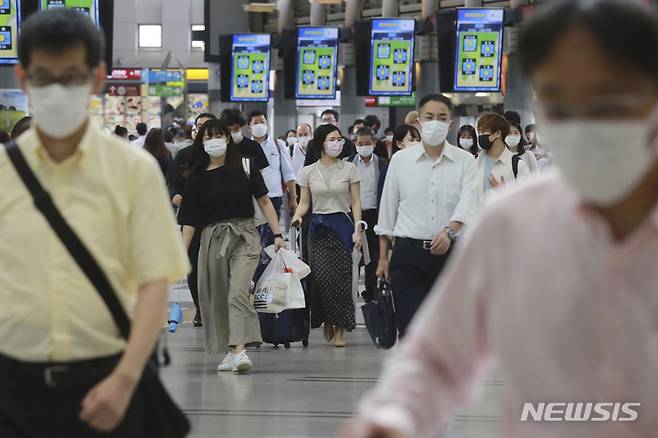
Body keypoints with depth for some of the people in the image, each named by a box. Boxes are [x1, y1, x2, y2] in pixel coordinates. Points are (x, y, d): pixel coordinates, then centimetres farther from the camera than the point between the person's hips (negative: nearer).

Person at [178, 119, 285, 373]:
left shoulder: (244, 166, 2)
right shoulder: (197, 176, 6)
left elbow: (263, 201, 6)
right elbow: (190, 219, 7)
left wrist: (277, 234, 0)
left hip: (244, 237, -3)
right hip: (212, 238, 3)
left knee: (238, 292, -18)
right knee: (216, 297, 4)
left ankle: (240, 350, -27)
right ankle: (229, 352, 14)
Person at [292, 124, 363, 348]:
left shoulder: (349, 169, 4)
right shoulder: (309, 171, 7)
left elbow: (356, 202, 4)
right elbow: (304, 203, 10)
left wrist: (357, 229, -4)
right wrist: (297, 216, -11)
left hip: (342, 224, -1)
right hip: (318, 227, 1)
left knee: (341, 277, -7)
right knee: (322, 276, -10)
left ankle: (340, 328, 0)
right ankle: (327, 321, 9)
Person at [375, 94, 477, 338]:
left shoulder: (464, 161, 3)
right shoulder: (400, 160, 6)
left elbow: (468, 204, -12)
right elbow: (387, 211, 10)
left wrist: (449, 231, -31)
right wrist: (383, 257, 8)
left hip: (449, 253, 0)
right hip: (409, 253, 0)